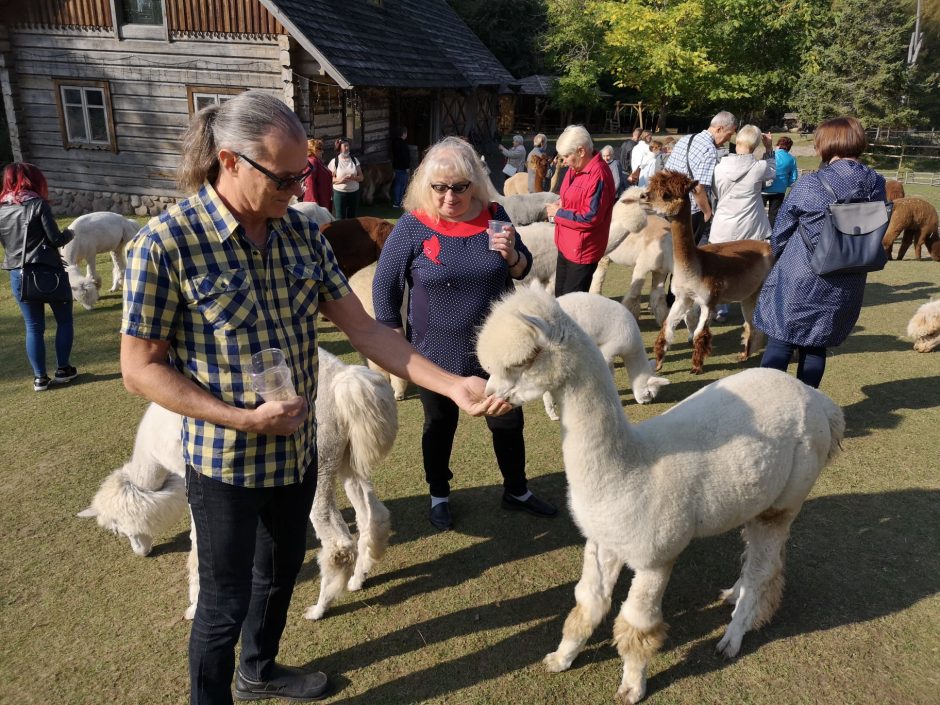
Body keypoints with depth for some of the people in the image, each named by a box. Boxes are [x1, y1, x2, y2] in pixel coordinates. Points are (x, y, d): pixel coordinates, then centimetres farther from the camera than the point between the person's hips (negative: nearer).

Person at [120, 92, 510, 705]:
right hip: (226, 461, -6)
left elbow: (362, 327, -5)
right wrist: (245, 418, -23)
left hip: (299, 447, 6)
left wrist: (452, 385, -13)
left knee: (283, 568, 25)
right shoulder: (166, 244, -20)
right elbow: (141, 367, -15)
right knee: (225, 600, 12)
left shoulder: (301, 232, -4)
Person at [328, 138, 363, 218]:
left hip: (354, 192, 3)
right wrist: (339, 180, -19)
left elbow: (361, 177, 8)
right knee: (340, 218, -4)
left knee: (352, 217, 7)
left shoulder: (354, 160, 7)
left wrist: (354, 177, -14)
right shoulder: (334, 161, -2)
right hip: (339, 193, -3)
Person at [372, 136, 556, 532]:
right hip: (435, 352, -2)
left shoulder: (494, 216, -5)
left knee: (508, 421, 15)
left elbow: (523, 269, 7)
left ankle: (516, 491, 39)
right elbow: (385, 286, -6)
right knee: (440, 426, 17)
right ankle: (438, 496, 40)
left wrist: (512, 255, -17)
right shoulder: (412, 227, -13)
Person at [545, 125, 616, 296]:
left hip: (582, 250, -9)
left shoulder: (598, 174, -23)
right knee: (560, 296, 20)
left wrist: (559, 213, -16)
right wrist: (561, 204, 1)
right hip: (566, 245, 10)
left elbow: (591, 217, -26)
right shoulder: (576, 168, 6)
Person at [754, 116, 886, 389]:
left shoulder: (809, 185, -13)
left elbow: (780, 232, -2)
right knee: (817, 346, 14)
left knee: (780, 344, 3)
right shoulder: (876, 184, 1)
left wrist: (777, 254, 18)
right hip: (847, 286, 5)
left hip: (800, 281, -4)